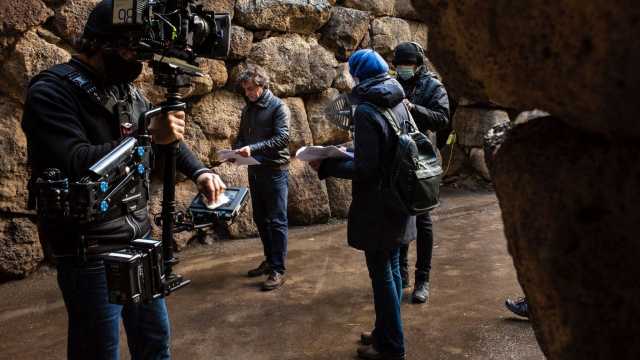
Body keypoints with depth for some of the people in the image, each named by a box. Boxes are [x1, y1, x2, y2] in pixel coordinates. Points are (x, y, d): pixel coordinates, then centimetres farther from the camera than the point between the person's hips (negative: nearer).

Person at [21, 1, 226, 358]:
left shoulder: (128, 90, 9)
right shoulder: (50, 92, -13)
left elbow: (169, 140, 18)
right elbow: (74, 166, -26)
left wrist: (199, 171, 1)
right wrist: (148, 136, -27)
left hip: (139, 237, 7)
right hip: (90, 251, -7)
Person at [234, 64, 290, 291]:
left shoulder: (278, 107, -7)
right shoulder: (248, 110, 13)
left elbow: (282, 138, -17)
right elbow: (241, 136, 20)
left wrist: (253, 149, -25)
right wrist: (237, 150, -2)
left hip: (275, 170, -7)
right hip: (254, 170, 7)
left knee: (277, 221, -4)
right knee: (260, 219, 14)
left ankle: (278, 269, 0)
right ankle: (270, 260, 27)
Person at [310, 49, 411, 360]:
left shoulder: (366, 111, -19)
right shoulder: (399, 104, 6)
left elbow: (364, 168, -22)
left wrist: (326, 166, -11)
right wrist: (351, 152, 19)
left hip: (376, 207, -8)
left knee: (381, 273, 3)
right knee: (391, 267, 17)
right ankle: (386, 332, 32)